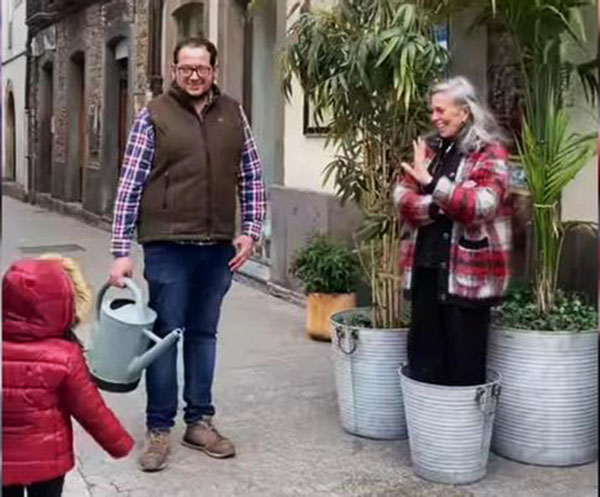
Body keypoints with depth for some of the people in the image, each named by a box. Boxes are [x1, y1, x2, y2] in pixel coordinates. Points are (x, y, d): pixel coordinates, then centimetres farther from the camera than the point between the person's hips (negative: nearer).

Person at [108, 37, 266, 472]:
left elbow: (252, 177, 11)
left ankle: (200, 422, 25)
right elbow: (130, 186, -6)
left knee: (204, 334, 14)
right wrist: (121, 251, -10)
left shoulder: (233, 114, 7)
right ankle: (159, 429, 16)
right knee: (166, 336, 4)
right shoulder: (154, 116, -4)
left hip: (219, 247, 3)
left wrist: (251, 231, 2)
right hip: (168, 246, -3)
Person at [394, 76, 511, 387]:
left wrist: (432, 183, -26)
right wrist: (439, 206, -12)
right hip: (425, 265, 6)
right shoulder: (429, 148, 12)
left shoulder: (489, 151, -6)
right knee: (423, 351, 13)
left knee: (463, 360, 3)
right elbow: (402, 196, 5)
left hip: (467, 269, -6)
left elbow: (482, 204, -20)